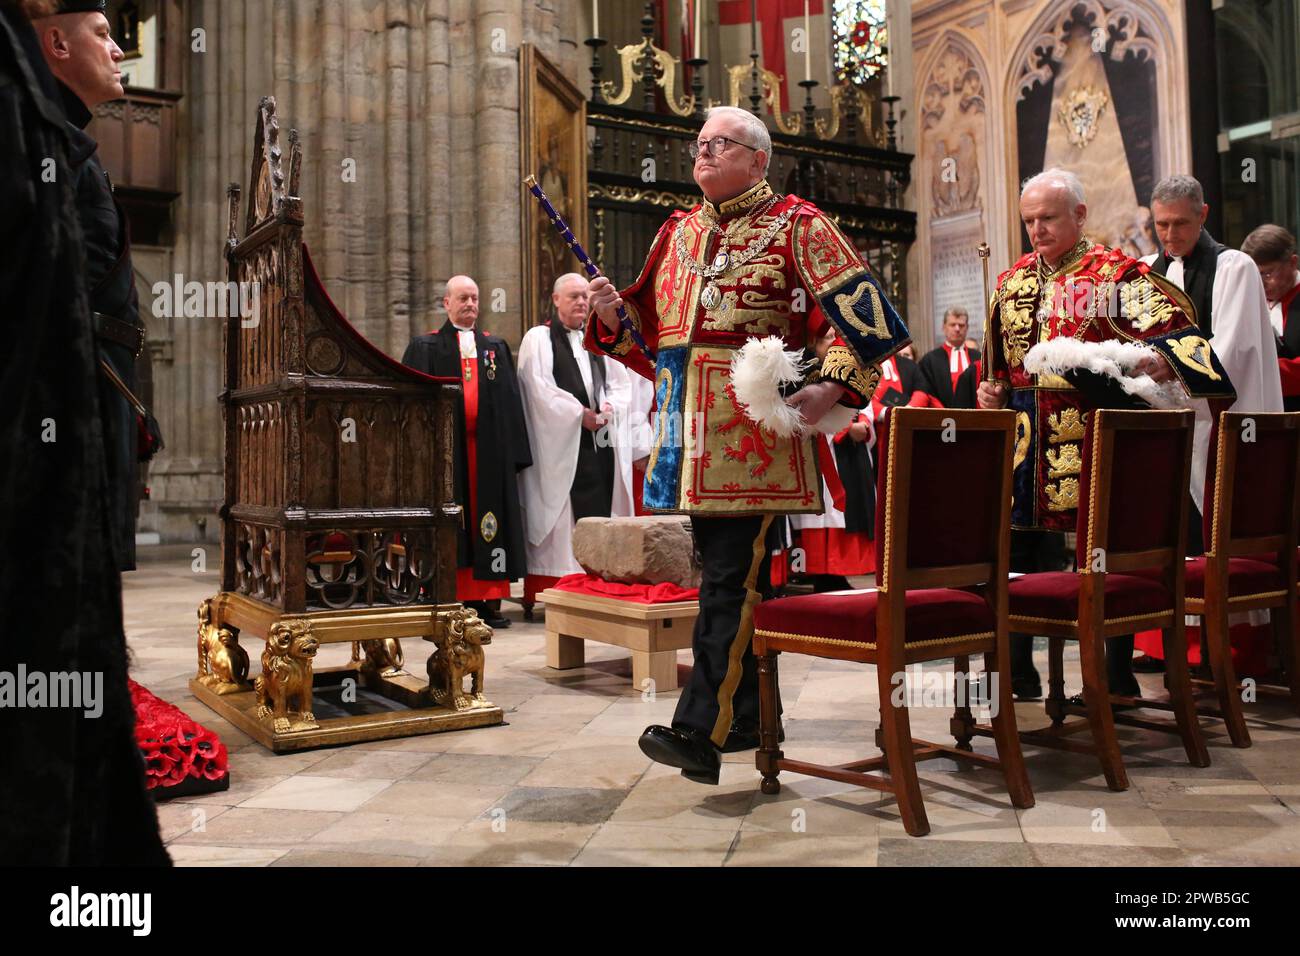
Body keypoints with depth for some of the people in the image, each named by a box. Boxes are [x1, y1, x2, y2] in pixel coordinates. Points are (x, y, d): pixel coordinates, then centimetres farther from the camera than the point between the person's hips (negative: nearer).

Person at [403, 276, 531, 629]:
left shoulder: (496, 348, 15)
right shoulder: (425, 348, 7)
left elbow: (509, 402, 10)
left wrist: (514, 454, 2)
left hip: (488, 452, 2)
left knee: (486, 521, 2)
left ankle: (488, 600, 8)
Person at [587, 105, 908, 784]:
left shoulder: (795, 225, 3)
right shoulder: (677, 233, 21)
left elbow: (863, 312, -5)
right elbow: (651, 332, 23)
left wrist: (830, 387, -16)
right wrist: (614, 312, 3)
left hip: (755, 423, -6)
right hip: (689, 425, 7)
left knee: (731, 575, -10)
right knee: (726, 569, 11)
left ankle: (703, 727, -9)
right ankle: (743, 717, 21)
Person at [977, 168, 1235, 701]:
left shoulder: (1116, 276, -3)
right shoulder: (1013, 282, 14)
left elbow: (1178, 332, -14)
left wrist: (1159, 360, -35)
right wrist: (992, 392, 5)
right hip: (1025, 440, 5)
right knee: (1018, 547, 8)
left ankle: (1118, 678, 15)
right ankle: (1017, 674, 22)